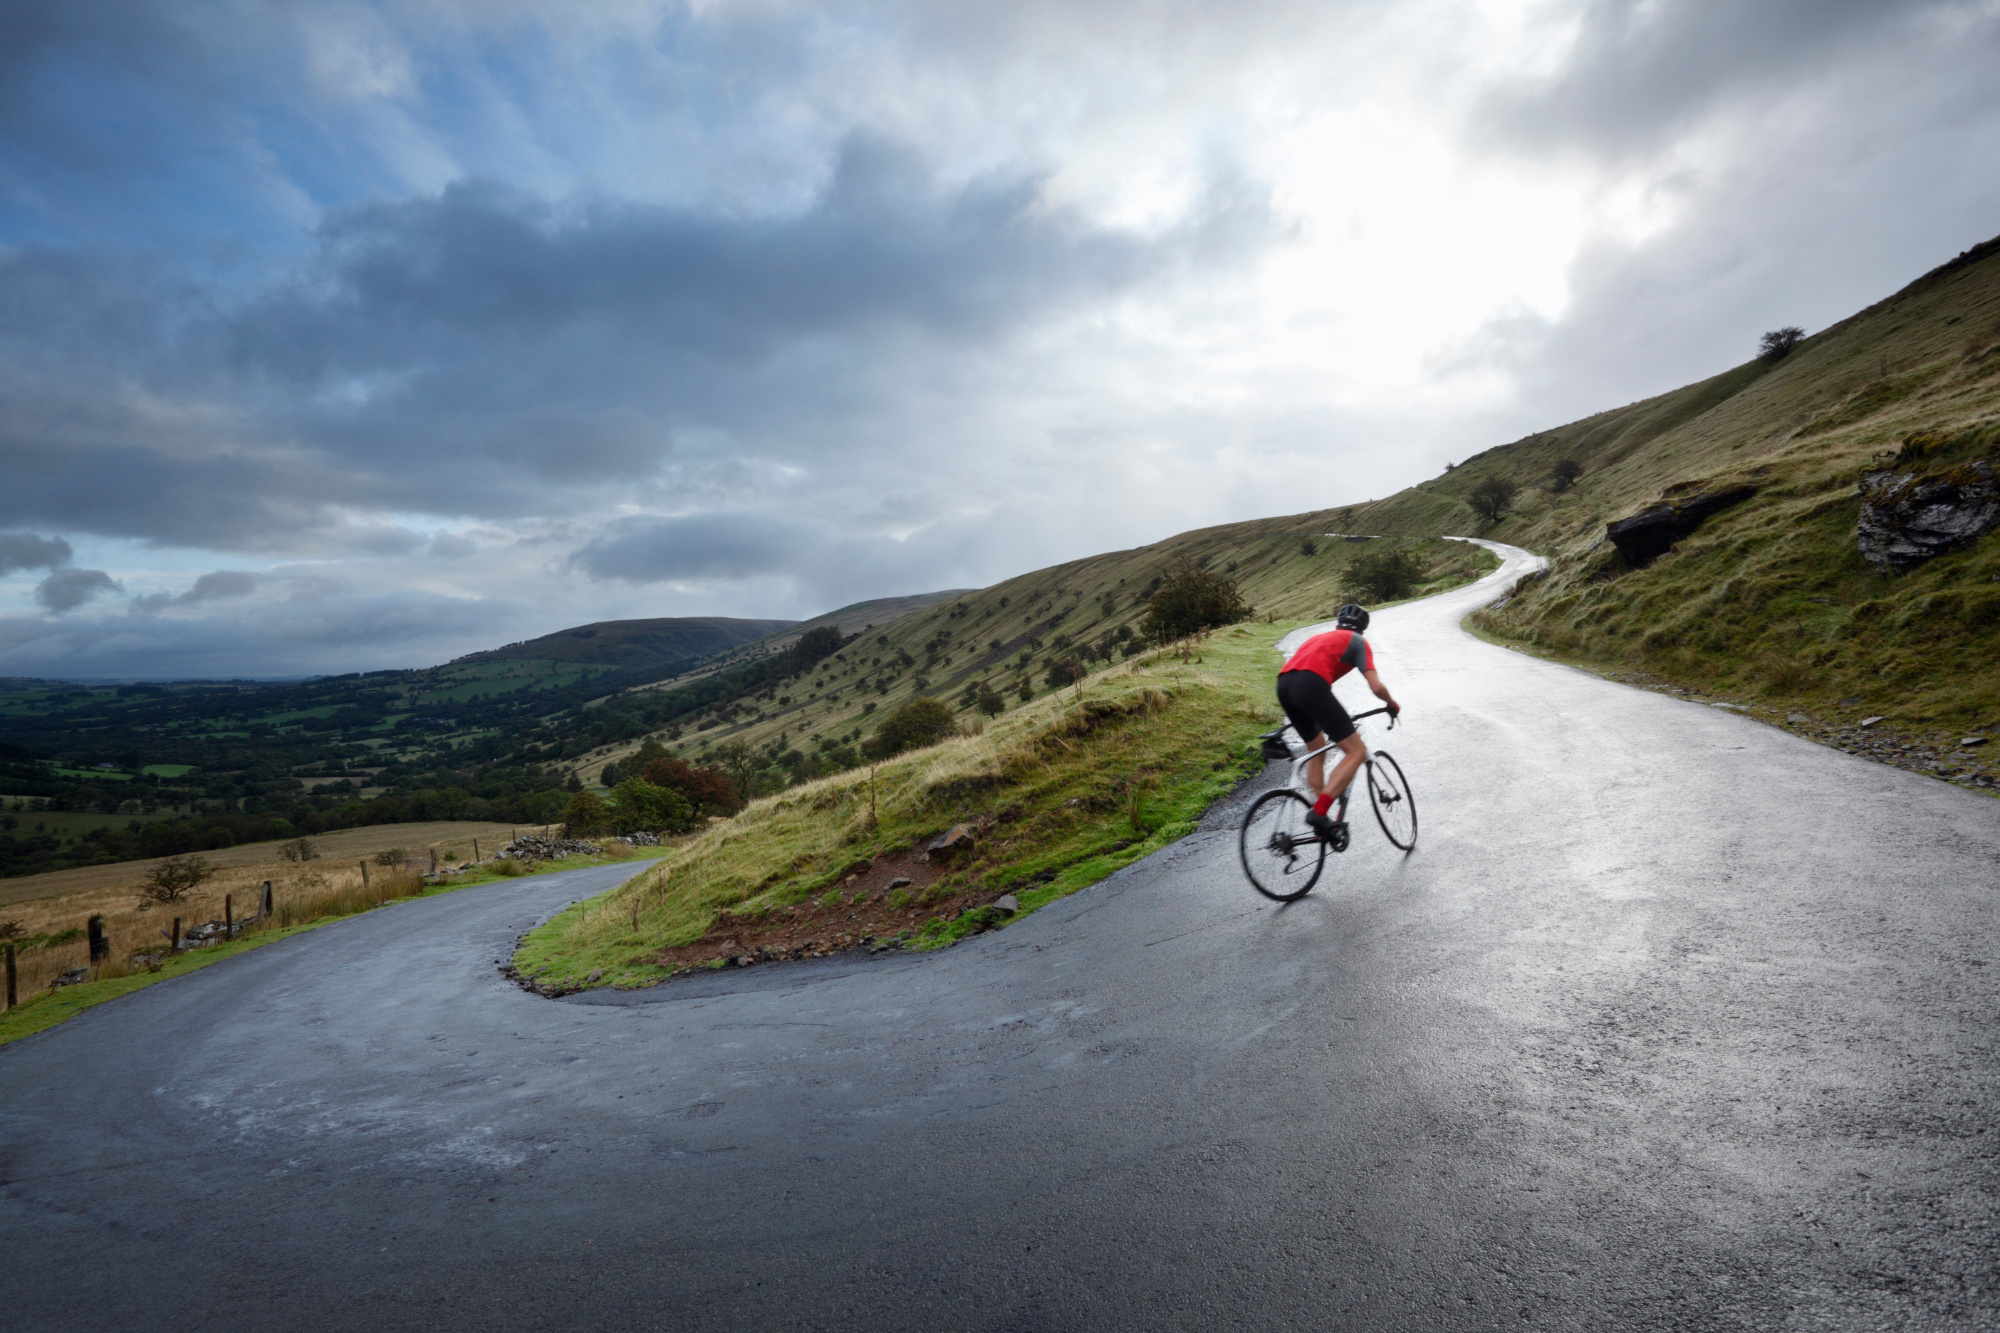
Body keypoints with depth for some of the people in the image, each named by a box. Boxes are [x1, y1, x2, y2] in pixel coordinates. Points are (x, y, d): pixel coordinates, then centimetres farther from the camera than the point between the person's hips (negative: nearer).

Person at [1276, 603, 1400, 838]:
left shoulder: (1319, 637, 37)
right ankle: (1318, 812, -13)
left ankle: (1321, 819, 21)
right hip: (1310, 685, -7)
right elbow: (1376, 687, 7)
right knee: (1356, 752, 0)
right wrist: (1393, 704, 28)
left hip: (1283, 685, 7)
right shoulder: (1357, 642, 19)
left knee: (1317, 752, 25)